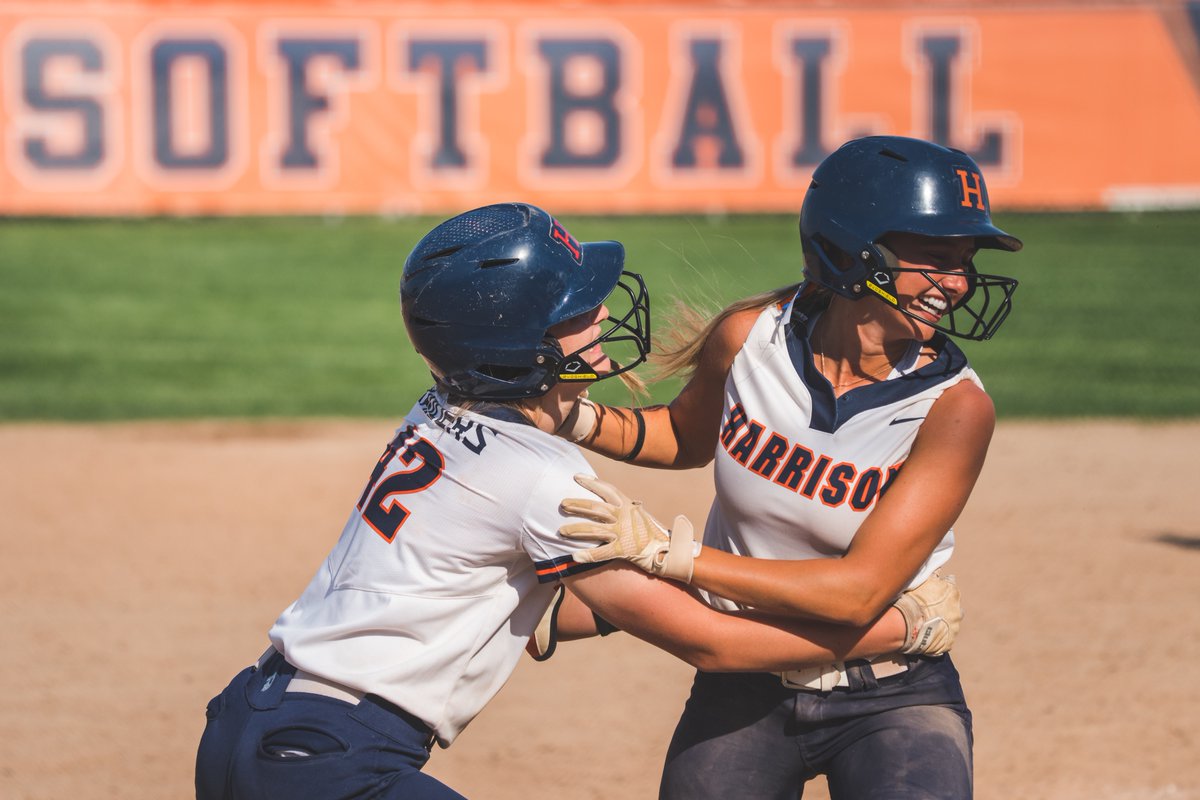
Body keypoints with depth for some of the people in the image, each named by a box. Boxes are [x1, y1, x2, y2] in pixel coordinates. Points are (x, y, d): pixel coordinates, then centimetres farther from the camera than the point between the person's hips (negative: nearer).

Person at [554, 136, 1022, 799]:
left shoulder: (954, 407, -19)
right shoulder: (749, 336, -9)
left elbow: (858, 592, -25)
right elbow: (686, 436, 14)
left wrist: (662, 553, -28)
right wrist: (577, 420, -6)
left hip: (892, 700, -3)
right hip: (742, 693, 3)